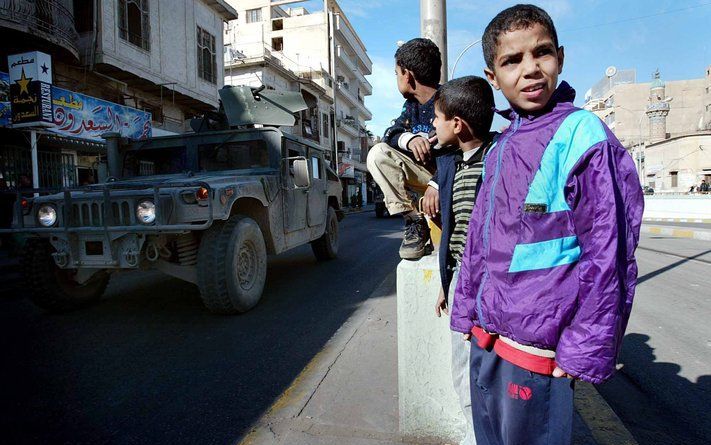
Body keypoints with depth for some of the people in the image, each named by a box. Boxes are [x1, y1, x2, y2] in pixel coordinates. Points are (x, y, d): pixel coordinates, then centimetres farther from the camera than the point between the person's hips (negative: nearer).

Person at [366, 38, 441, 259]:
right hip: (429, 174, 7)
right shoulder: (412, 105, 9)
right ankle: (414, 222, -14)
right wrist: (409, 139, -23)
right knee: (378, 153, -12)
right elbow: (391, 133, 1)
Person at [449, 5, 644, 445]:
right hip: (486, 336, 7)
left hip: (536, 343, -7)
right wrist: (467, 310, 13)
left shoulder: (582, 135, -13)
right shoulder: (499, 149, 8)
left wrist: (583, 351, -13)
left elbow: (608, 254, -15)